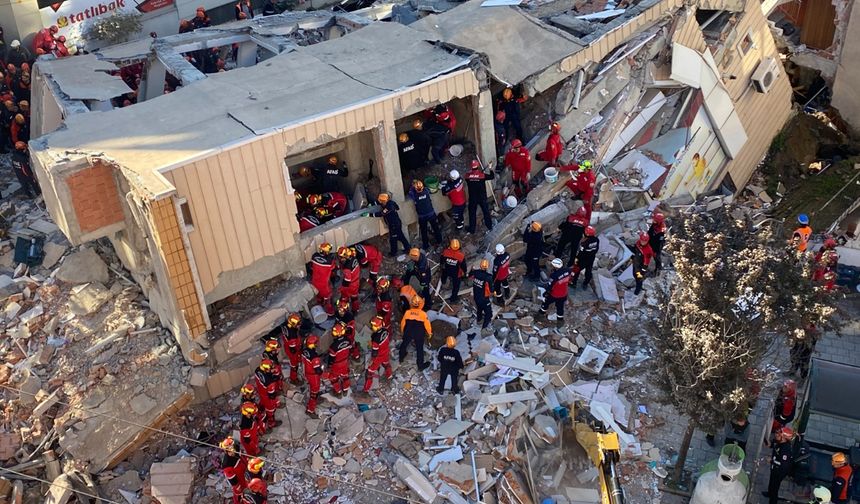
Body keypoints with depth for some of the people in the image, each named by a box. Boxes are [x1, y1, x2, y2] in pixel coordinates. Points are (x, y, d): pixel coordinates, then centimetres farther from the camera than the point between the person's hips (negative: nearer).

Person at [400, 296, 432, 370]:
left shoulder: (407, 312, -12)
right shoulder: (423, 313, -18)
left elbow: (403, 323, 0)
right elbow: (427, 324, -9)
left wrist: (402, 331, 19)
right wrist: (429, 333, 8)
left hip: (408, 333, 2)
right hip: (419, 334, -2)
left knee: (404, 344, 26)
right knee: (419, 349, 10)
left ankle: (401, 358, 47)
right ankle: (420, 365, 18)